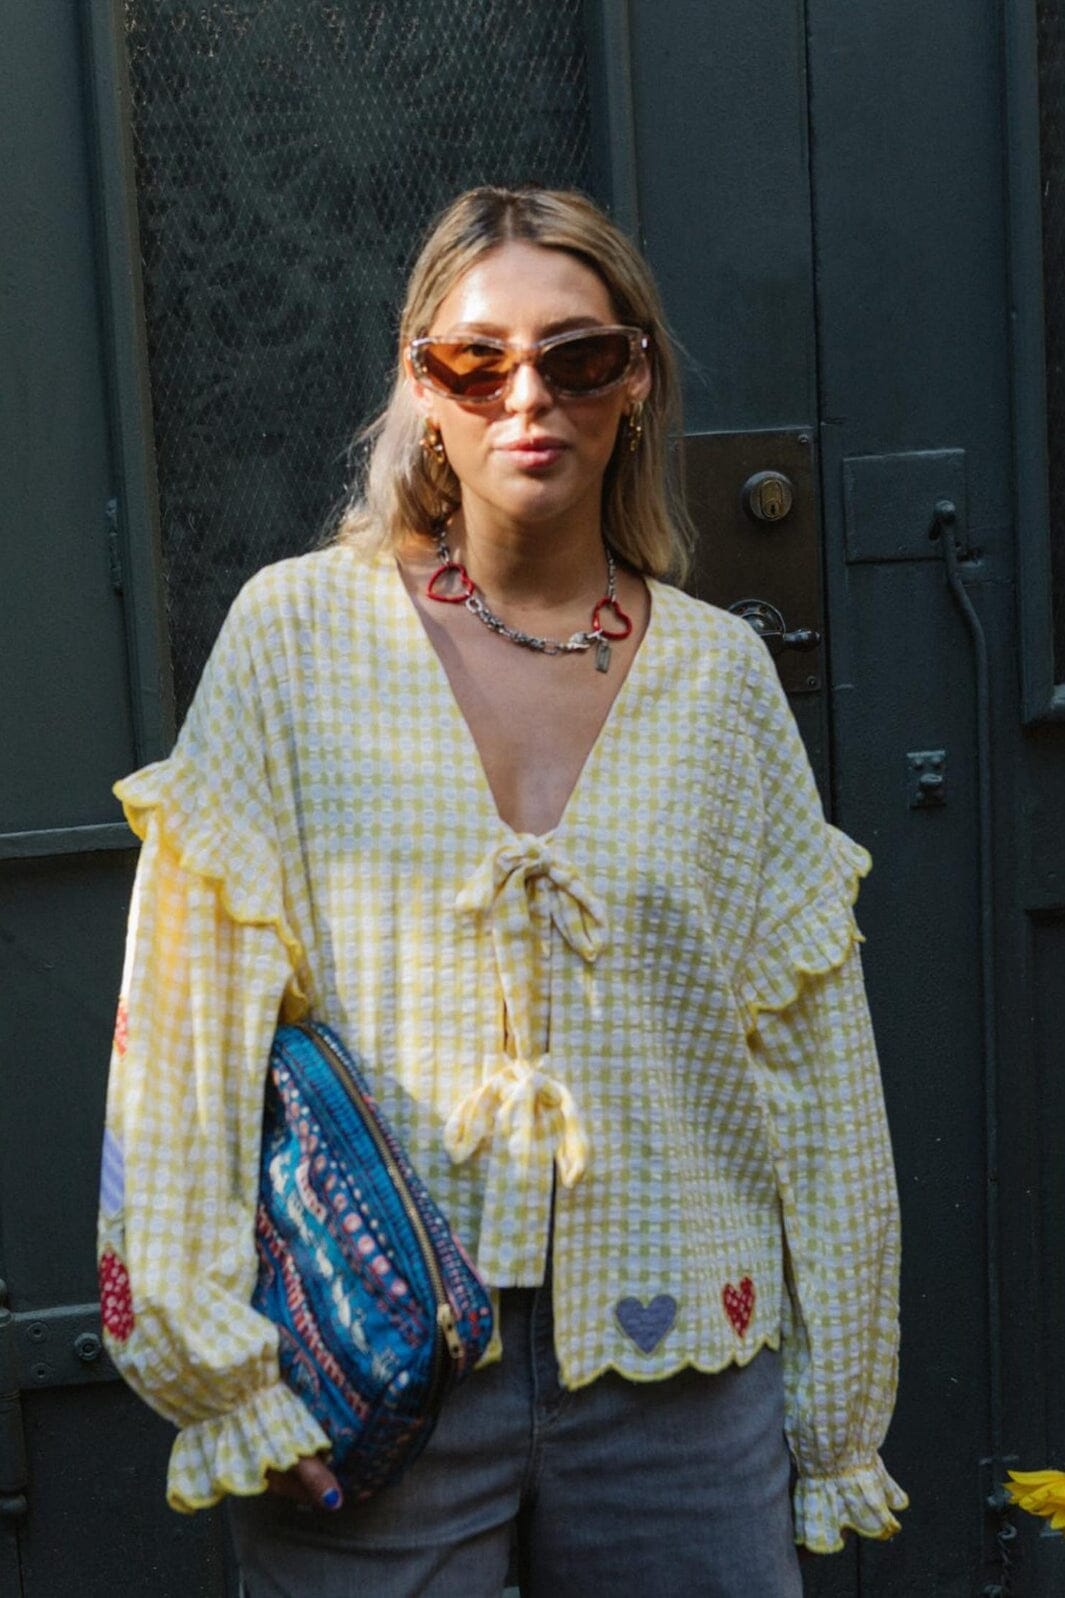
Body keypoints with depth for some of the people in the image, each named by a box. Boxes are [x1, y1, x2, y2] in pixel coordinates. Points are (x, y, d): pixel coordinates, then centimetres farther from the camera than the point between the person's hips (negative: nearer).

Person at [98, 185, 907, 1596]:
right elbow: (190, 1002, -5)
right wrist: (219, 1365, -8)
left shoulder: (721, 672, 3)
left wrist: (839, 1427, 8)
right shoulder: (299, 634, -3)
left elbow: (814, 1058, 6)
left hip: (677, 1372, 2)